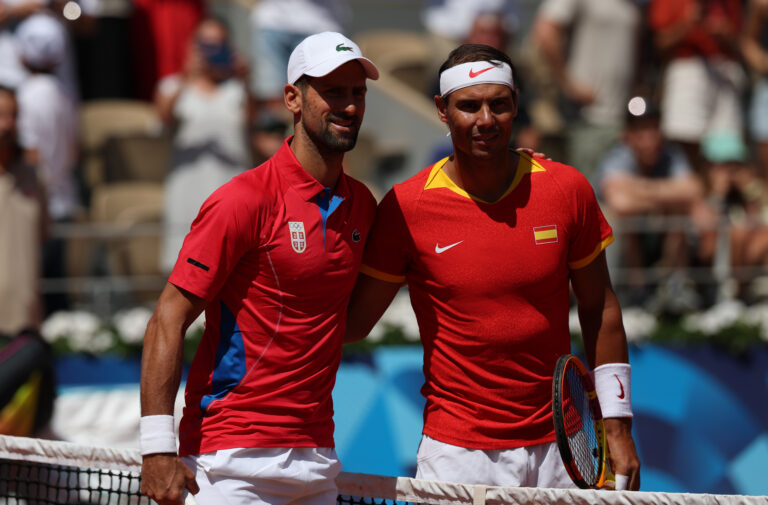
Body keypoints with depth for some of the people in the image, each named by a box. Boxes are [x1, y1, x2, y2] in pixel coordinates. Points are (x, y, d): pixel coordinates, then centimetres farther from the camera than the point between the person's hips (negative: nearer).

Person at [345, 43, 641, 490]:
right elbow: (352, 323, -1)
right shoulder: (406, 206, -7)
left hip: (555, 449, 2)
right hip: (456, 453, -2)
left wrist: (616, 428, 5)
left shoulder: (568, 190, -1)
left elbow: (599, 310, 7)